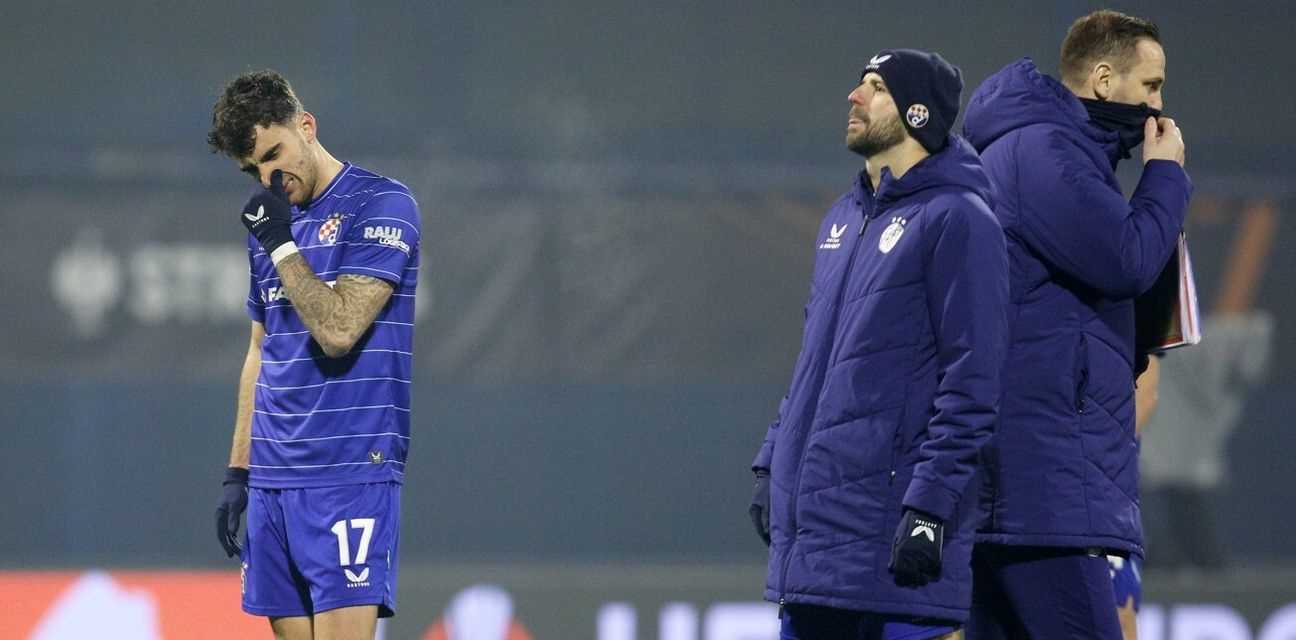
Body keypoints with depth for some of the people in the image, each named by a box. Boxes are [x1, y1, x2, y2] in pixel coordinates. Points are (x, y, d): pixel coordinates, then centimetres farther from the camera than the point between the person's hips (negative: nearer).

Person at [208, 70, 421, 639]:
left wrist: (280, 243, -11)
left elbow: (339, 330, -17)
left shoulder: (381, 204, -6)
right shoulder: (271, 223, 17)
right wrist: (237, 472, 19)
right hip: (273, 479, 7)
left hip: (349, 476, -7)